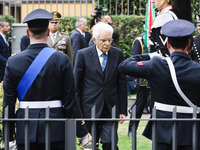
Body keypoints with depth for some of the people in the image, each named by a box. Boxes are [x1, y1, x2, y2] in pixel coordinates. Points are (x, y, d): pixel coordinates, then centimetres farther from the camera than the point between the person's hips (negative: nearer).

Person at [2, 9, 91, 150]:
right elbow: (70, 101, -5)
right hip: (56, 132, -1)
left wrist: (9, 137, 8)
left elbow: (8, 103, 1)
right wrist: (82, 133, 3)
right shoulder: (62, 60, -6)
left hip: (25, 132, 1)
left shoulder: (13, 62, -1)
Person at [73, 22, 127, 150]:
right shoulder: (83, 55, -4)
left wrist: (123, 110, 4)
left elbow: (122, 83, 6)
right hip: (90, 108, -1)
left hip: (111, 108, 1)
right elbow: (76, 84, 1)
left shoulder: (118, 54, 3)